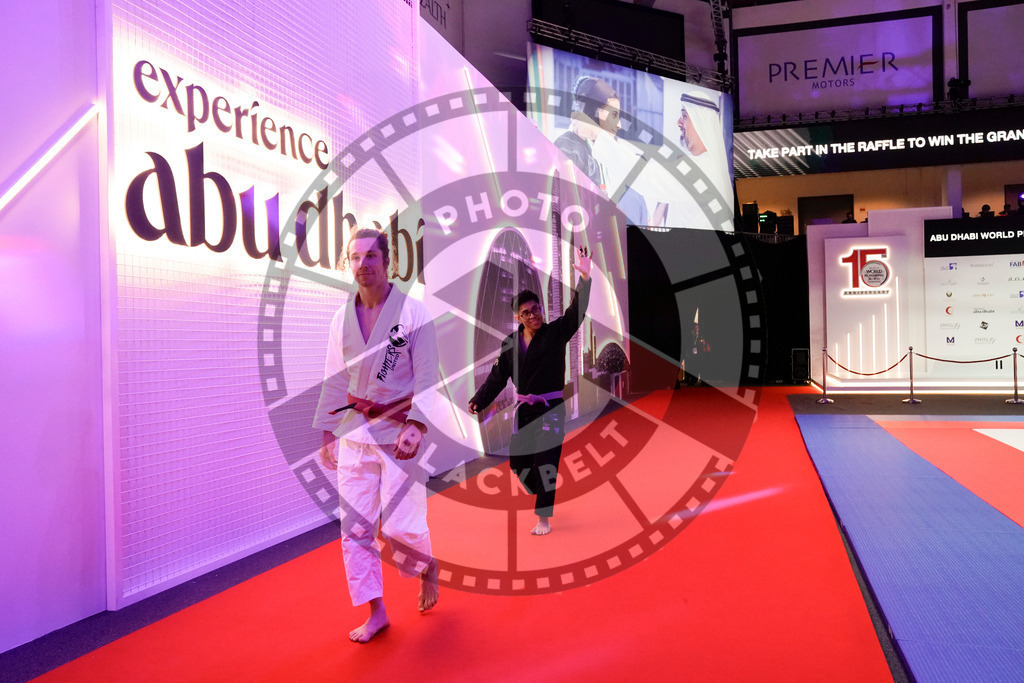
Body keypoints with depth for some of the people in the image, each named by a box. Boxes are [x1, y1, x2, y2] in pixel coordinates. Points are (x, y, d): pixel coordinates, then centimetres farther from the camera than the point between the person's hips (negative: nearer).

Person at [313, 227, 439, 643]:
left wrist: (416, 426, -20)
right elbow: (334, 380, 12)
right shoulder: (342, 318, 6)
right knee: (355, 525, 5)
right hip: (355, 431, 5)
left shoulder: (413, 313, -7)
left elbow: (427, 377, -9)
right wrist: (327, 432, 12)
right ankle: (376, 613, 20)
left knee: (400, 526, -4)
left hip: (399, 429, -4)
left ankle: (426, 568, 31)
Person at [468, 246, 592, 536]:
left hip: (550, 408, -4)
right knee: (518, 461, 10)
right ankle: (542, 496, 37)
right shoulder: (510, 343, 4)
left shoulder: (556, 332, -5)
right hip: (523, 409, 4)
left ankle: (543, 518, 5)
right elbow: (497, 377, 6)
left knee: (545, 462, -6)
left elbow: (576, 311, -18)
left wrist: (584, 278, -30)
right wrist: (478, 402, -4)